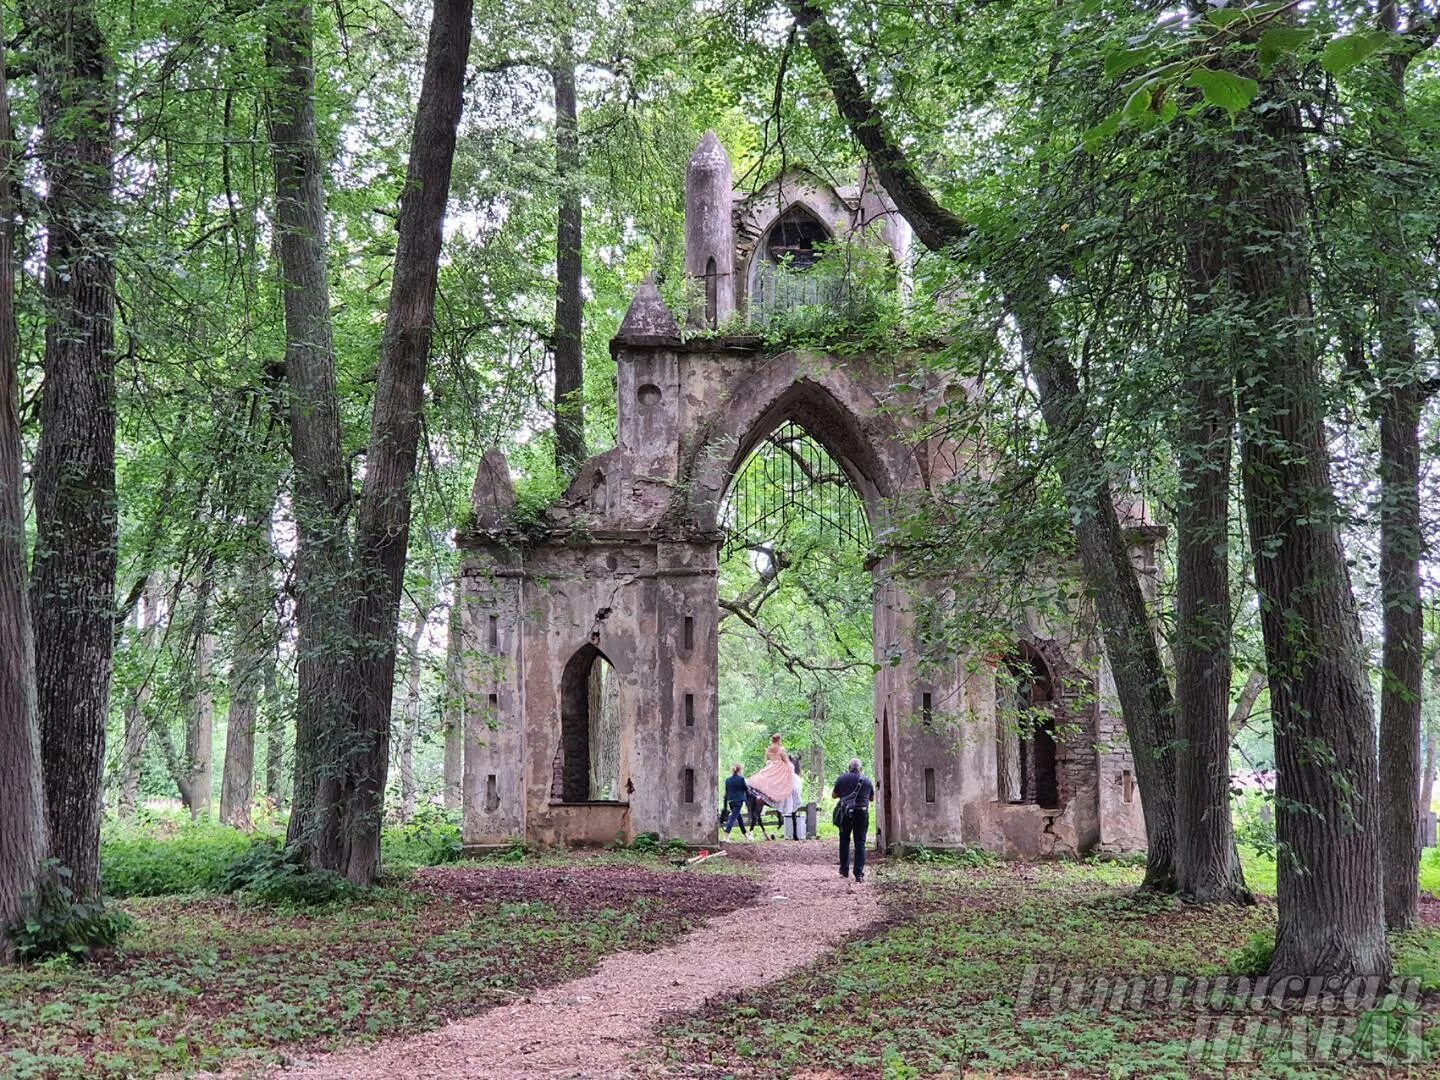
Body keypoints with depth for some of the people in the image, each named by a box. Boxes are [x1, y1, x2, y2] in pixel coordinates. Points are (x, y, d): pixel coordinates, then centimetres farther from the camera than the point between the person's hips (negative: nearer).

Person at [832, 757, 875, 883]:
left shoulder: (841, 779, 0)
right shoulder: (867, 780, 3)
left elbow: (834, 795, 8)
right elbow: (872, 798, 14)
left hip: (846, 813, 0)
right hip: (862, 813, 0)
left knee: (844, 841, 17)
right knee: (860, 843, 3)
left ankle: (844, 870, 20)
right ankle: (859, 874, -4)